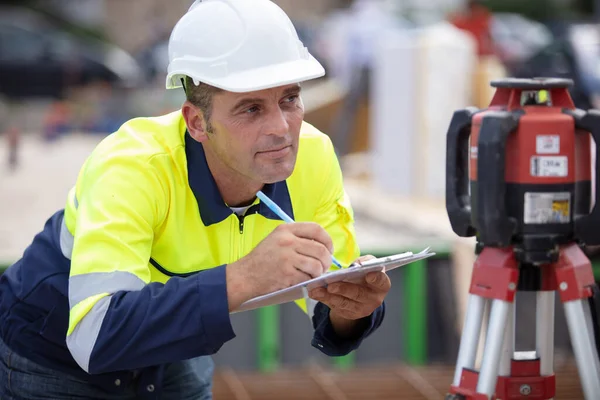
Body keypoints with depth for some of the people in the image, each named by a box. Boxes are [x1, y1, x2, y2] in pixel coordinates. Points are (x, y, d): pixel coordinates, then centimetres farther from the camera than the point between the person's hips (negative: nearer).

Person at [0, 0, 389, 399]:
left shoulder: (313, 159, -19)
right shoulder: (130, 168, -33)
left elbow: (331, 328, -11)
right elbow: (96, 336, -45)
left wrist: (351, 309, -34)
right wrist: (243, 278, -52)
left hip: (178, 367, 5)